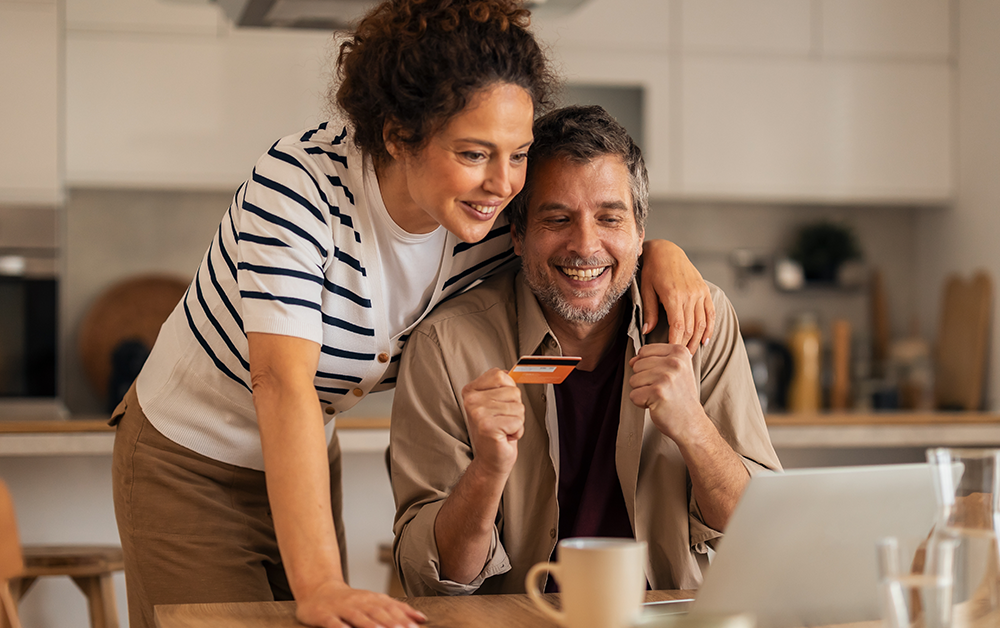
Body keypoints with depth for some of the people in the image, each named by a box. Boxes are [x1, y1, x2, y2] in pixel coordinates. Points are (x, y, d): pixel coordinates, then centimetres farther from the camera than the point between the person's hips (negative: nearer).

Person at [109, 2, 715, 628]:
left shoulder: (493, 219, -15)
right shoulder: (299, 183, -31)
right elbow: (282, 381, -39)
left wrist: (662, 250, -21)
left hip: (308, 462, 5)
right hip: (190, 463, -5)